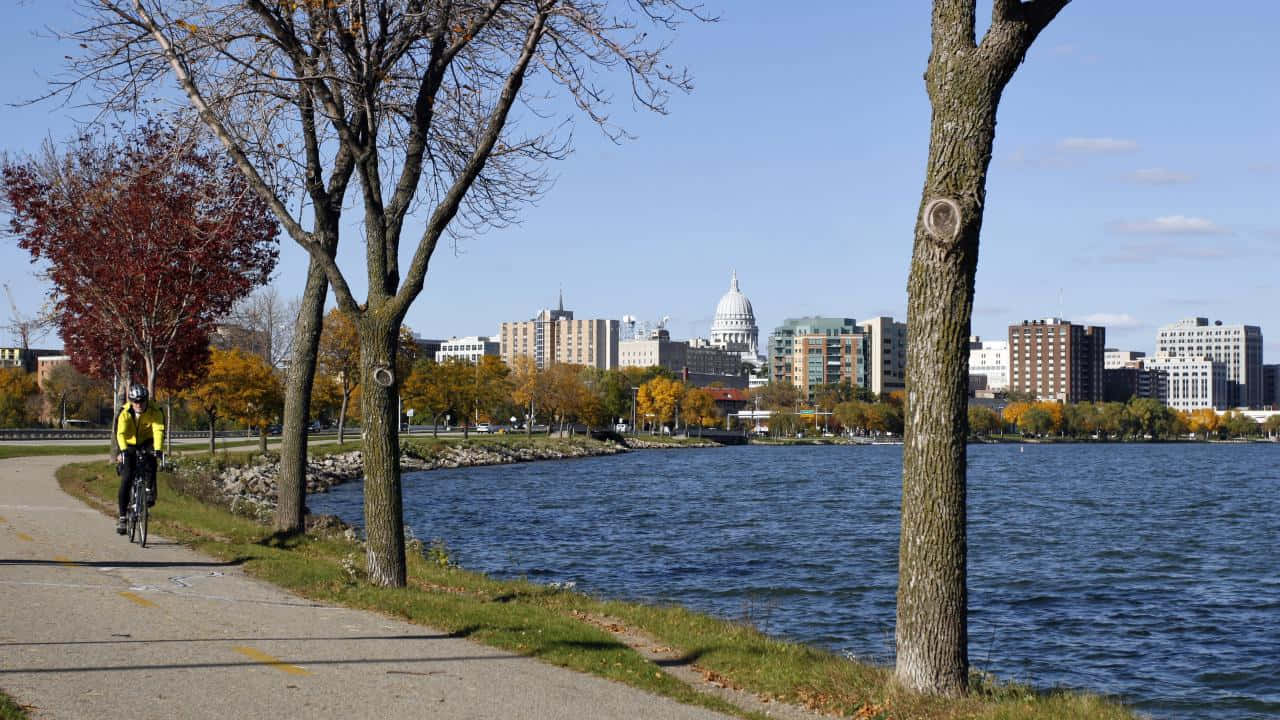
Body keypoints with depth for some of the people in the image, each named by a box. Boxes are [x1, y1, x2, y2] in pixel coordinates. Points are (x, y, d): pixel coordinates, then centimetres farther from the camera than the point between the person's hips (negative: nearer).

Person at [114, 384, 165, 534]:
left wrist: (158, 450, -47)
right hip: (129, 446, 0)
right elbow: (120, 433, -28)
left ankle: (149, 491, -18)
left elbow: (158, 430, -31)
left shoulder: (154, 413, -19)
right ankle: (122, 516, -6)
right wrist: (122, 450, -45)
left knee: (150, 462, -36)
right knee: (126, 480, -13)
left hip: (146, 444, 0)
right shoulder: (125, 413, -19)